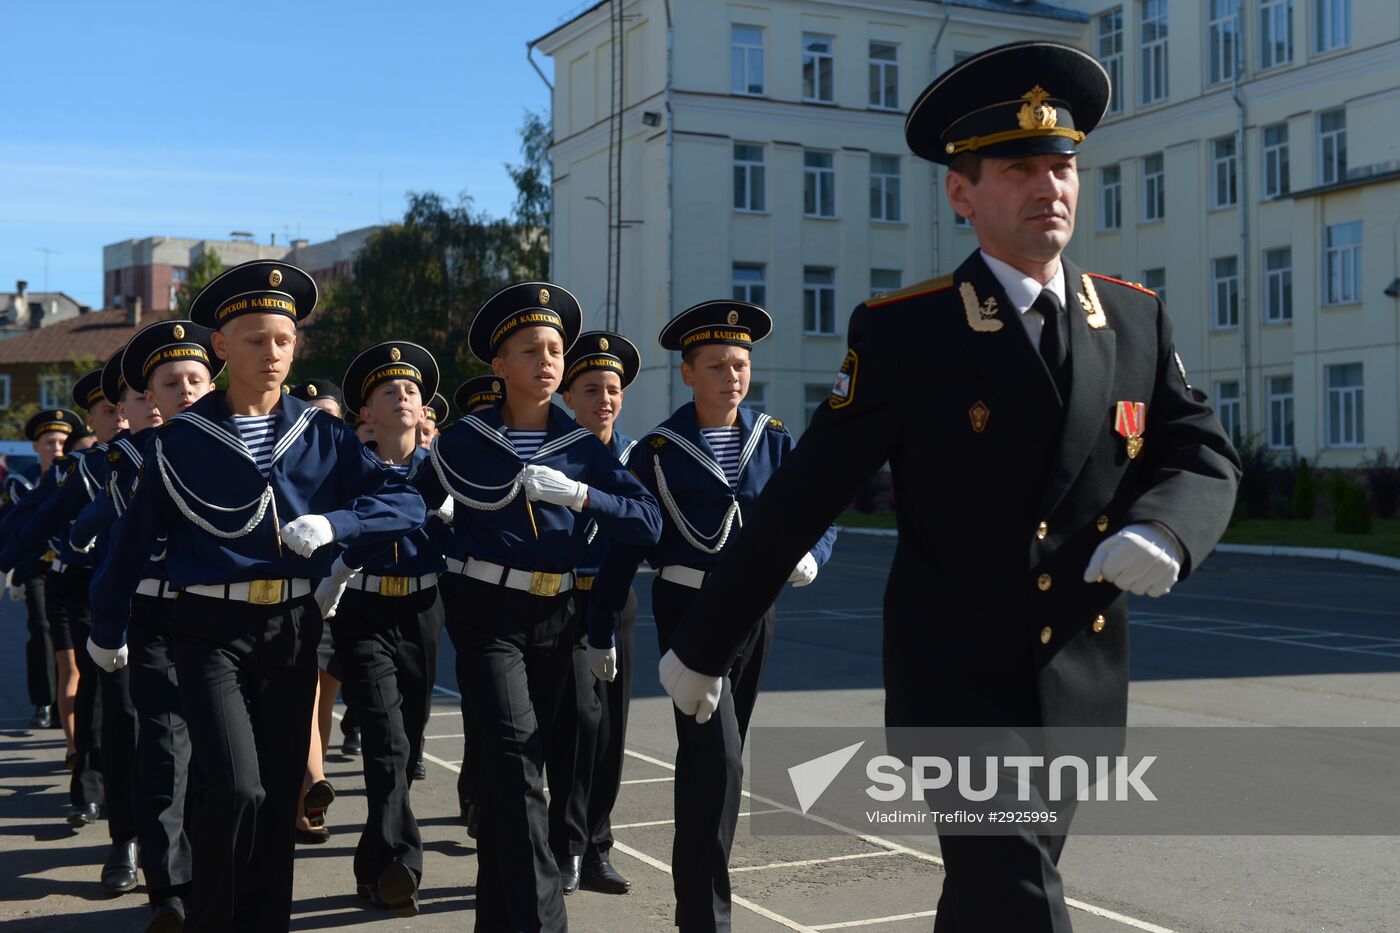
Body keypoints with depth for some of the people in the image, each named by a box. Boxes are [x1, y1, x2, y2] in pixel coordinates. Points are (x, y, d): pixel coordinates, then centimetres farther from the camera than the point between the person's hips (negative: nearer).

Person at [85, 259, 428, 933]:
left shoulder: (323, 436, 3)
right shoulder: (181, 439, -3)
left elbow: (406, 505, -5)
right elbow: (133, 538, 6)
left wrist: (332, 523, -21)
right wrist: (107, 629, 13)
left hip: (293, 629, 3)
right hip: (212, 630, -3)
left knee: (280, 791, 9)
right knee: (235, 787, -16)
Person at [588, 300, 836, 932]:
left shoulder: (774, 442, 2)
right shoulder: (658, 451, -8)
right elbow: (623, 543, -5)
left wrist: (808, 555, -23)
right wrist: (601, 630, -4)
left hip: (755, 609, 5)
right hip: (688, 612, -4)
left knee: (723, 755, 18)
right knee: (715, 759, -15)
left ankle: (702, 865, 40)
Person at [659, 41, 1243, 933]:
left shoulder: (1138, 318, 4)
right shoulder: (904, 332, -10)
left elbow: (1203, 455, 5)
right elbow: (800, 500, -8)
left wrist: (1164, 530, -20)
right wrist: (702, 644, -2)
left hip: (1083, 687, 5)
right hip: (956, 684, -5)